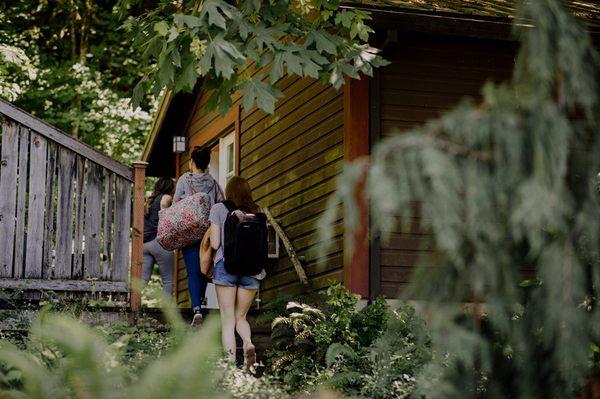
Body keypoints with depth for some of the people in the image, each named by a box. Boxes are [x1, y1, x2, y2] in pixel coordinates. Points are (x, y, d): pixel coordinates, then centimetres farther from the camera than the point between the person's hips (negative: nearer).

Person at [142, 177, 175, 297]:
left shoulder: (150, 200, 22)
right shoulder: (166, 197, 2)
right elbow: (163, 203, -16)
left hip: (144, 242, 7)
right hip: (158, 241, -7)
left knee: (143, 279, 3)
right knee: (168, 280, 1)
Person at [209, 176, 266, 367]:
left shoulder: (219, 209, 4)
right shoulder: (257, 212, 12)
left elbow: (215, 244, -1)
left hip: (226, 264, -2)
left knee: (228, 319, 1)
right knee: (241, 316, 14)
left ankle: (231, 361, -9)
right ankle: (248, 343, -15)